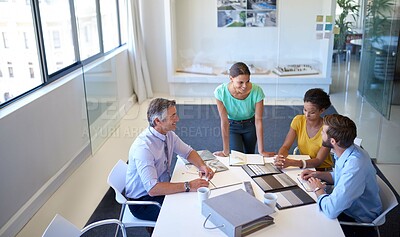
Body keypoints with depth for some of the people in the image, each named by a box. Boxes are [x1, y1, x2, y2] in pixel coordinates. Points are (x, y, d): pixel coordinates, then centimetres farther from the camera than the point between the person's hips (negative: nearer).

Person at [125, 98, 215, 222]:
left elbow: (188, 151, 7)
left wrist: (202, 166, -14)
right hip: (143, 200, -8)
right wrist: (188, 186, -36)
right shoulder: (143, 148, -32)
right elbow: (152, 189, -36)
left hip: (162, 187, 8)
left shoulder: (168, 134, -7)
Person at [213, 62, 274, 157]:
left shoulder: (257, 91, -30)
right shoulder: (221, 92, -31)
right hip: (232, 126, -1)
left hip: (250, 125, 1)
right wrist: (226, 151, -21)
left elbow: (258, 120, -23)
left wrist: (261, 150, -20)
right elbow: (224, 121, -25)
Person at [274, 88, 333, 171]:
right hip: (303, 169, 4)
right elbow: (285, 147, -7)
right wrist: (279, 158, -31)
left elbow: (319, 161, -24)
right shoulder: (298, 121, -5)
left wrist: (291, 162, -39)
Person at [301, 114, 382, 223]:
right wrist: (317, 174, -2)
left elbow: (331, 210, -39)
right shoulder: (346, 150, -8)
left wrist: (318, 189, -20)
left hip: (358, 218, -7)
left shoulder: (355, 167, -37)